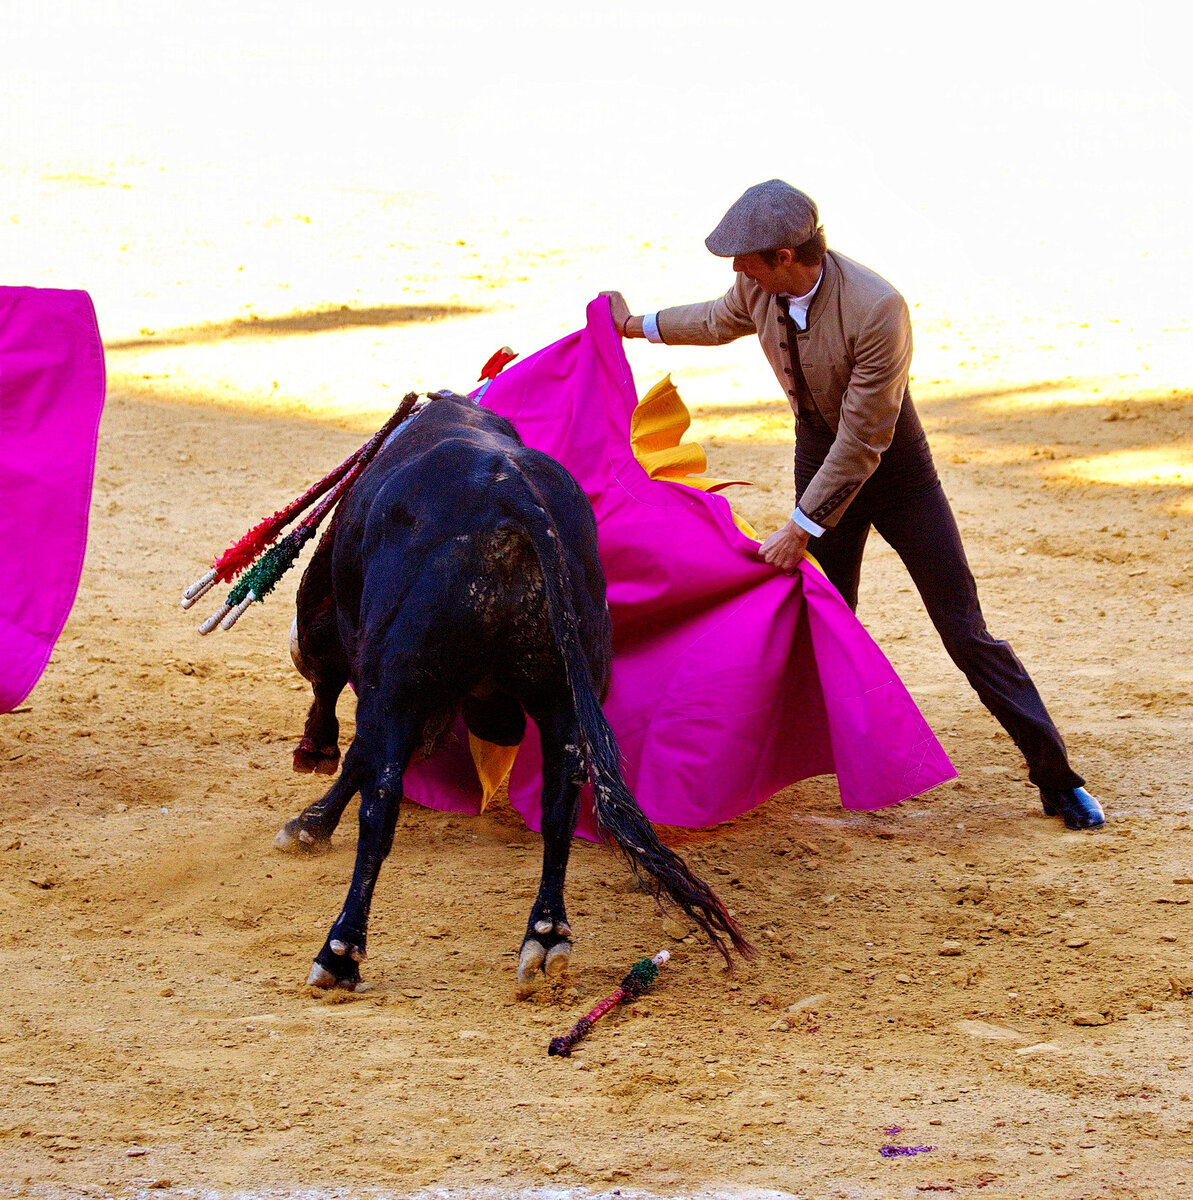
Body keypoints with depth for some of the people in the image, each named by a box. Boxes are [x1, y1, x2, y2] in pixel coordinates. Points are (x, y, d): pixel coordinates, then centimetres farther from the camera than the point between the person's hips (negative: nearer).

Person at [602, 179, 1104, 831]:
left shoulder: (877, 310, -35)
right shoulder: (759, 289, -15)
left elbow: (862, 441, -29)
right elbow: (719, 319, 13)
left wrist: (801, 530, -25)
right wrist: (637, 325, 22)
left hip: (893, 461, -5)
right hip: (820, 453, 5)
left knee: (964, 630, -5)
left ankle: (1056, 777, 2)